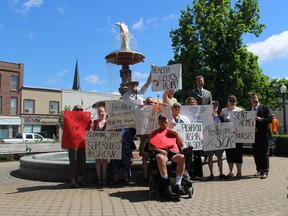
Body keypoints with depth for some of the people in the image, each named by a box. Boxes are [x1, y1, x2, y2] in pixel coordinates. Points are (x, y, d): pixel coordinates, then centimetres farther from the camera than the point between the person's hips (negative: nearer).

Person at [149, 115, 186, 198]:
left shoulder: (172, 132, 28)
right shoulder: (155, 133, 24)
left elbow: (181, 145, 23)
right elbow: (150, 147, 12)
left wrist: (176, 134, 9)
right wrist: (159, 150, -8)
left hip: (173, 152, 2)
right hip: (161, 152, -2)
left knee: (182, 157, -34)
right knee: (160, 158, -39)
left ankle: (178, 184, -30)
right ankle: (167, 185, -33)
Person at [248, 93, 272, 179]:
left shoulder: (265, 108, -1)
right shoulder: (248, 110, 11)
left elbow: (270, 119, -9)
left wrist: (261, 119, -23)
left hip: (263, 134, -4)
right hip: (254, 134, 4)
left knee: (264, 153, -2)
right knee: (256, 153, 9)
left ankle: (265, 171, 4)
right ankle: (259, 170, 20)